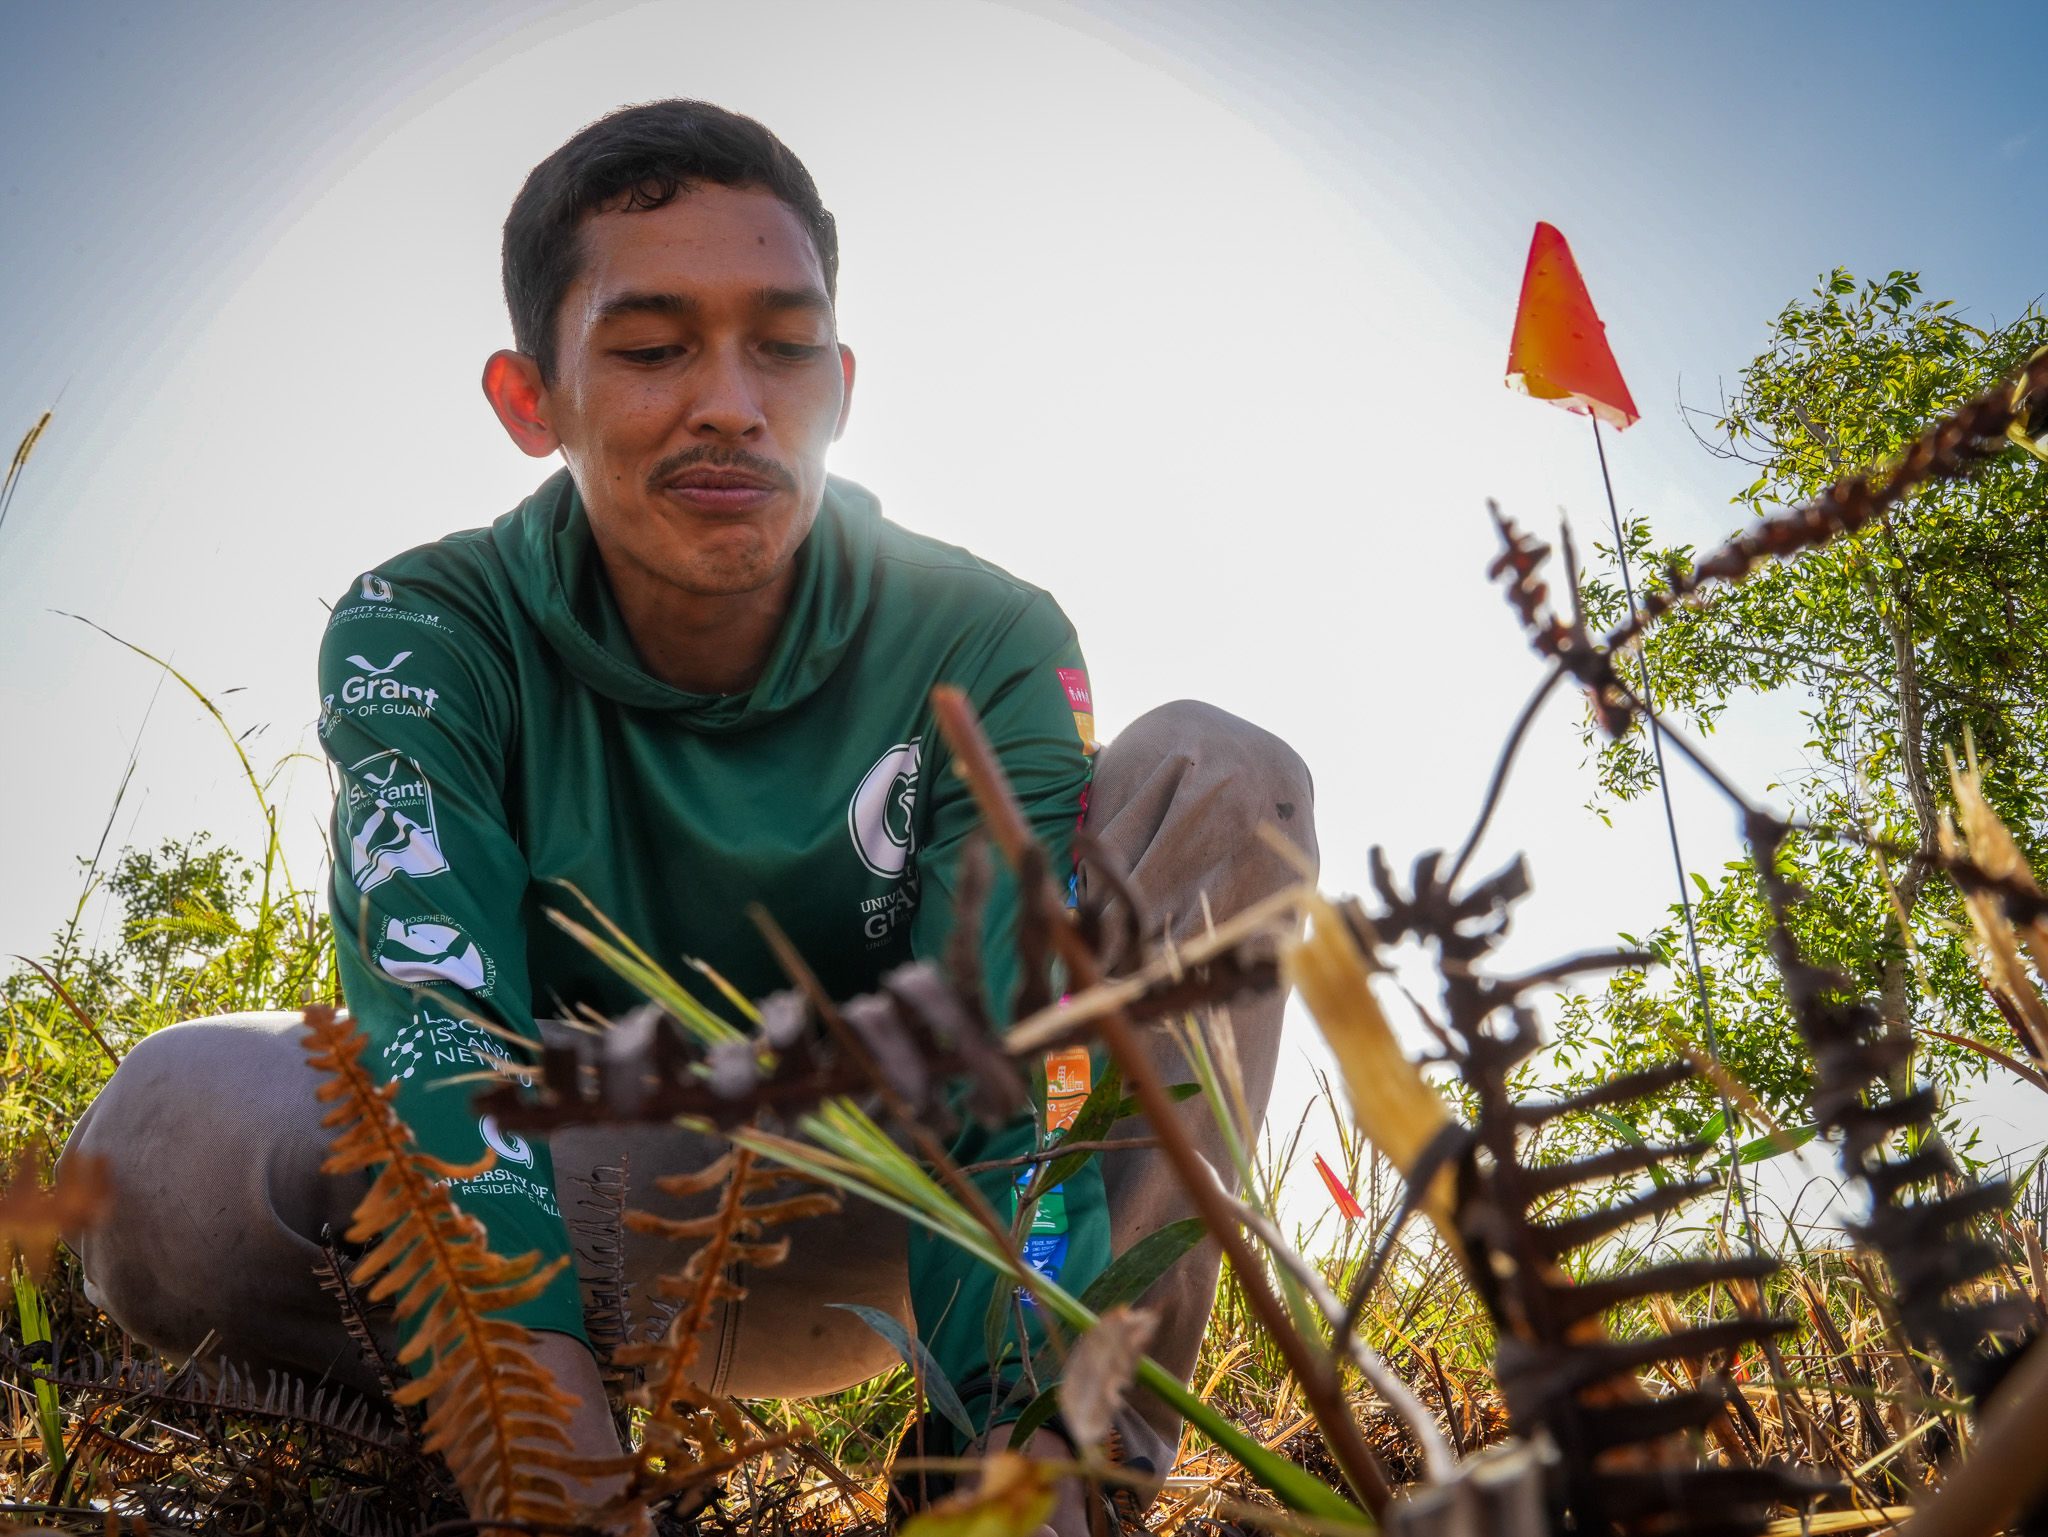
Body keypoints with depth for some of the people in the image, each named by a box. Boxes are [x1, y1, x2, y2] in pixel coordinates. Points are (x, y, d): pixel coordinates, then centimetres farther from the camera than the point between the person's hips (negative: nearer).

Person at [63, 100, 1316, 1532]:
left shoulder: (986, 649, -14)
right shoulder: (424, 634, -16)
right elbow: (441, 1028, -31)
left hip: (864, 1234, 2)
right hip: (585, 1202, -1)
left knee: (1222, 772, -17)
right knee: (177, 1129, -32)